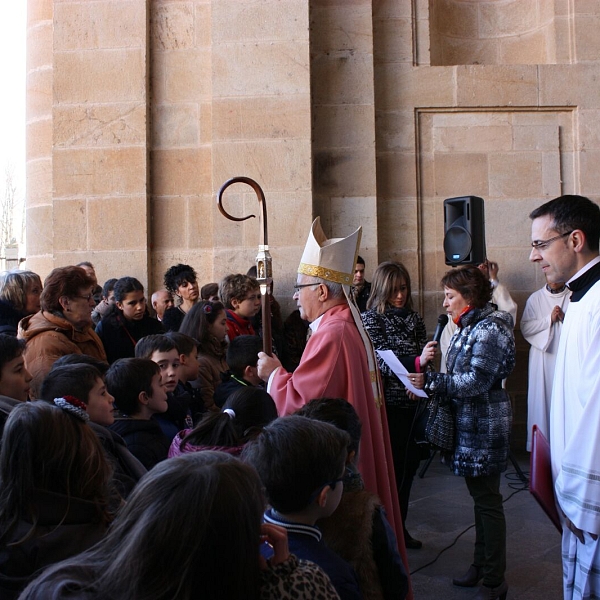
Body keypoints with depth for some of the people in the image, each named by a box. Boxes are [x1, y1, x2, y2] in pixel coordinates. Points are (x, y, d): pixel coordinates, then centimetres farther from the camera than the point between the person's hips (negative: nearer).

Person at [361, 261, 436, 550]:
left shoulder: (414, 319, 9)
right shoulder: (371, 319, -7)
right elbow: (383, 362, -18)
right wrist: (417, 361, -31)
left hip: (412, 404, 5)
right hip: (388, 405, -5)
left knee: (409, 465, 11)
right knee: (391, 468, -1)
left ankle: (399, 527, 27)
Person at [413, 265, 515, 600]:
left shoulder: (489, 329, -17)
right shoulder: (471, 327, 13)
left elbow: (476, 381, -24)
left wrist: (431, 382, -25)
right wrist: (430, 383, 0)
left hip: (485, 427, -9)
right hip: (470, 424, 10)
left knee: (488, 501, 0)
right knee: (481, 499, 18)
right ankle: (482, 565, 31)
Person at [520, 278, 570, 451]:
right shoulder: (535, 298, 6)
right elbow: (525, 328, -4)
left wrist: (565, 318, -14)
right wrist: (549, 319, -10)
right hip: (543, 357, 0)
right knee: (541, 400, 2)